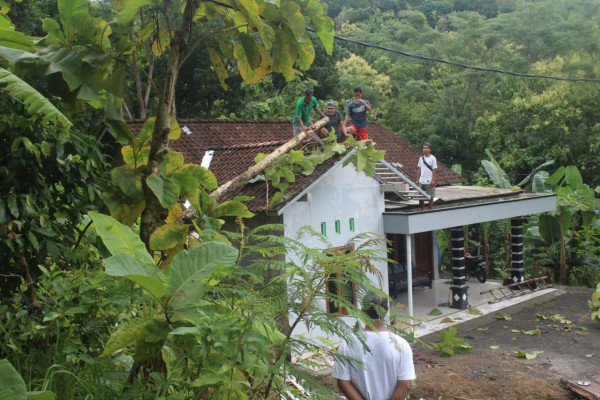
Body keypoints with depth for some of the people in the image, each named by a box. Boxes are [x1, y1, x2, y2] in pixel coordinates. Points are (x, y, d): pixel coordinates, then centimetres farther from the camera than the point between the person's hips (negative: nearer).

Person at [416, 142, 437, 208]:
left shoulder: (432, 158, -6)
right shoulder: (421, 158, 9)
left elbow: (434, 170, -7)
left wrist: (433, 180, -12)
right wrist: (417, 179, 10)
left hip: (429, 182, -5)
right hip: (421, 181, 5)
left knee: (430, 197, 3)